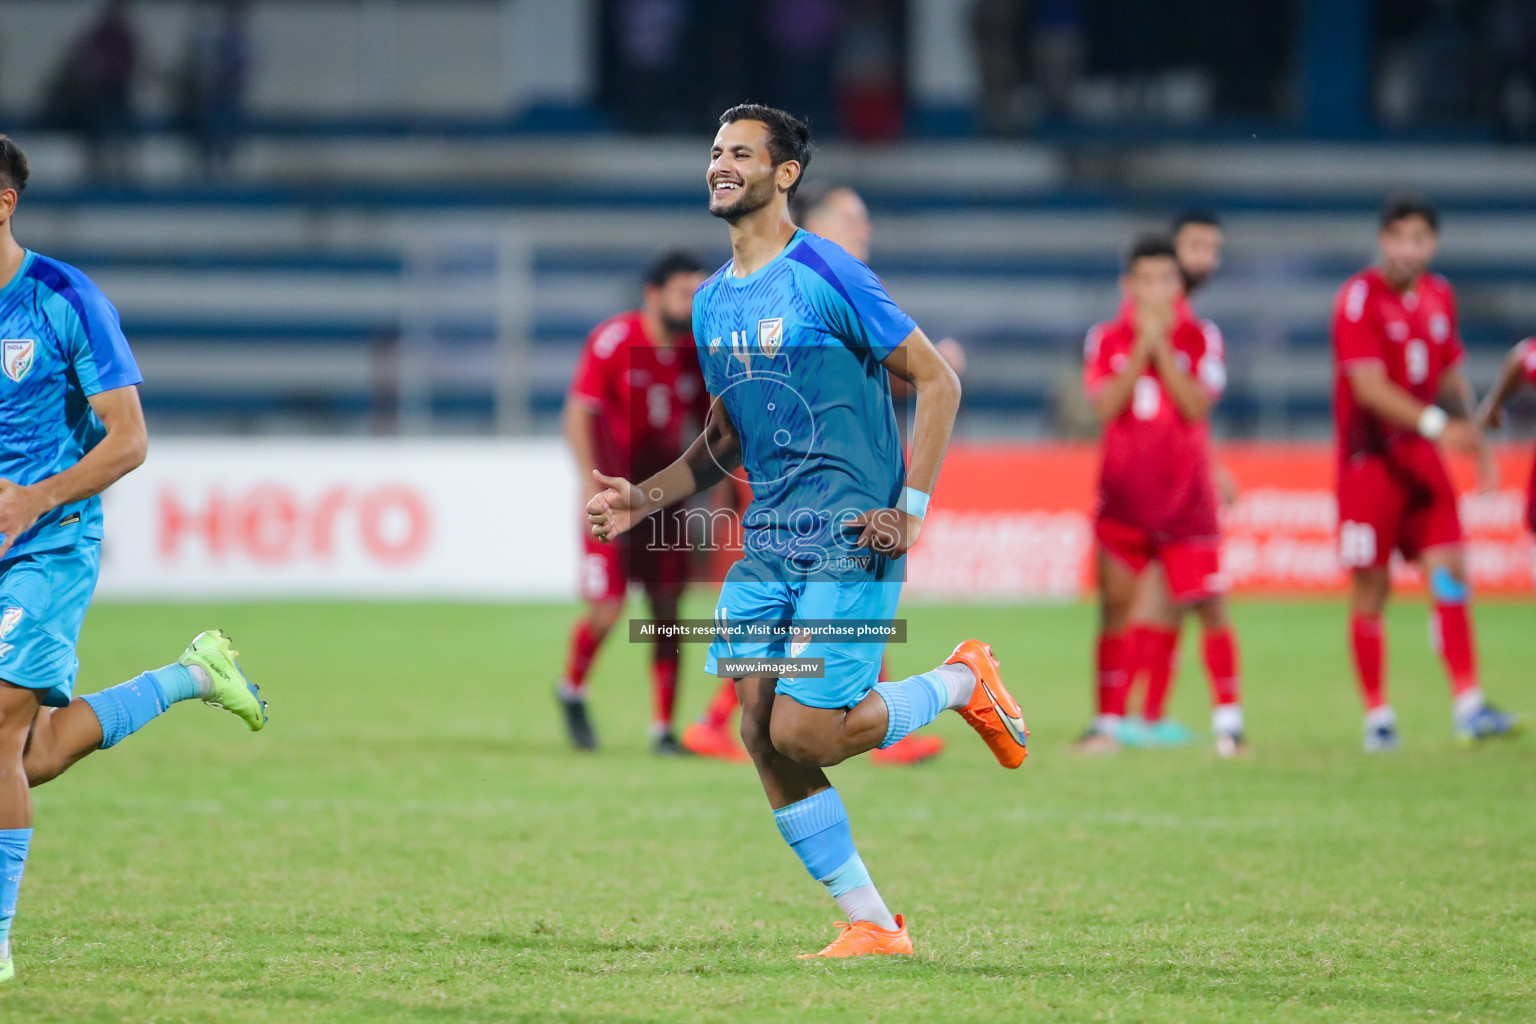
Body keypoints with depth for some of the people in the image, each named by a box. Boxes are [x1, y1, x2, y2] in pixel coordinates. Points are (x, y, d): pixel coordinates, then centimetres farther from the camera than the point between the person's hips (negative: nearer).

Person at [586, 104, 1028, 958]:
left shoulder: (828, 276, -10)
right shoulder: (712, 303, 13)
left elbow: (938, 380, -7)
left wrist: (910, 509, -14)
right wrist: (648, 498, 7)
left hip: (851, 541, -7)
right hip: (769, 541, 7)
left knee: (803, 733, -15)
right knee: (762, 735, -3)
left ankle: (964, 682, 11)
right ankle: (873, 926, 6)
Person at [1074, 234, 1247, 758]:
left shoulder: (1201, 338, 2)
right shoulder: (1106, 339, 5)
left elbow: (1196, 405, -11)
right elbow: (1105, 405, -9)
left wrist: (1162, 346, -15)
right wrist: (1142, 348, -14)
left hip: (1186, 495, -1)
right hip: (1123, 495, 1)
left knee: (1210, 605, -7)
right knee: (1114, 604, -2)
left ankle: (1227, 720, -2)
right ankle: (1108, 721, 4)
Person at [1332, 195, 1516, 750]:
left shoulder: (1440, 296, 8)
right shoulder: (1360, 298, -13)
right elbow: (1369, 388, -21)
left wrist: (1473, 435, 12)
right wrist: (1436, 424, -30)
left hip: (1421, 454, 5)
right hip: (1369, 458, -5)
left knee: (1449, 567, -7)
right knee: (1371, 588, -2)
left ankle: (1469, 705, -10)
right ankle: (1377, 715, 7)